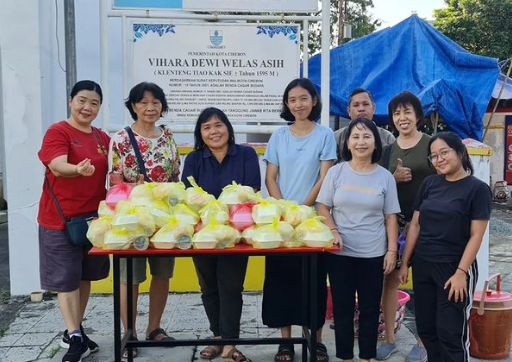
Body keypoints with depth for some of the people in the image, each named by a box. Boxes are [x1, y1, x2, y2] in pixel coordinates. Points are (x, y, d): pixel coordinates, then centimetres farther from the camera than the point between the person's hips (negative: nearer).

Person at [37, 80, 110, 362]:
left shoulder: (103, 139, 8)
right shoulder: (57, 132, -10)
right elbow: (57, 167, -25)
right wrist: (78, 169, -46)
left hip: (94, 218, 6)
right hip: (61, 219, -6)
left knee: (85, 277, 14)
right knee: (66, 279, 1)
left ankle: (74, 332, 28)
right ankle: (74, 338, 8)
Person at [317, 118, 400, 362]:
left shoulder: (385, 177, 1)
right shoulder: (336, 172, 1)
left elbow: (390, 218, 3)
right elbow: (323, 209, 3)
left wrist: (392, 250, -2)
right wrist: (333, 231, -13)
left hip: (373, 253, 0)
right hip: (340, 252, 0)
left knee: (370, 308, 9)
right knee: (342, 307, 8)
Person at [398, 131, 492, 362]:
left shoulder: (477, 188, -6)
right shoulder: (429, 184, 7)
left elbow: (476, 235, -10)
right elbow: (415, 225, 9)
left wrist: (461, 272, -16)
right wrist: (405, 262, 6)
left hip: (454, 268, -5)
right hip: (422, 266, 5)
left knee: (451, 332, 1)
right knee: (425, 328, 12)